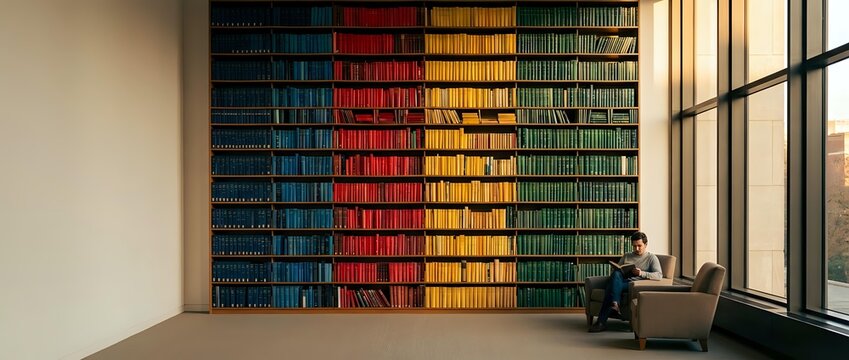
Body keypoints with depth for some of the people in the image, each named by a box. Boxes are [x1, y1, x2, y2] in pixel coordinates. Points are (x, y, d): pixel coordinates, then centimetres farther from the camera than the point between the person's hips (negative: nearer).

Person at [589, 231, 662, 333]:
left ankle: (602, 321, -38)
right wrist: (619, 271, -1)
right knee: (616, 274, -33)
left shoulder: (651, 258, 14)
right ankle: (614, 304, -45)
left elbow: (659, 275, -2)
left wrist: (642, 273, -17)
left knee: (612, 286, -33)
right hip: (621, 282, 4)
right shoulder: (626, 256, 28)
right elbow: (615, 271, 25)